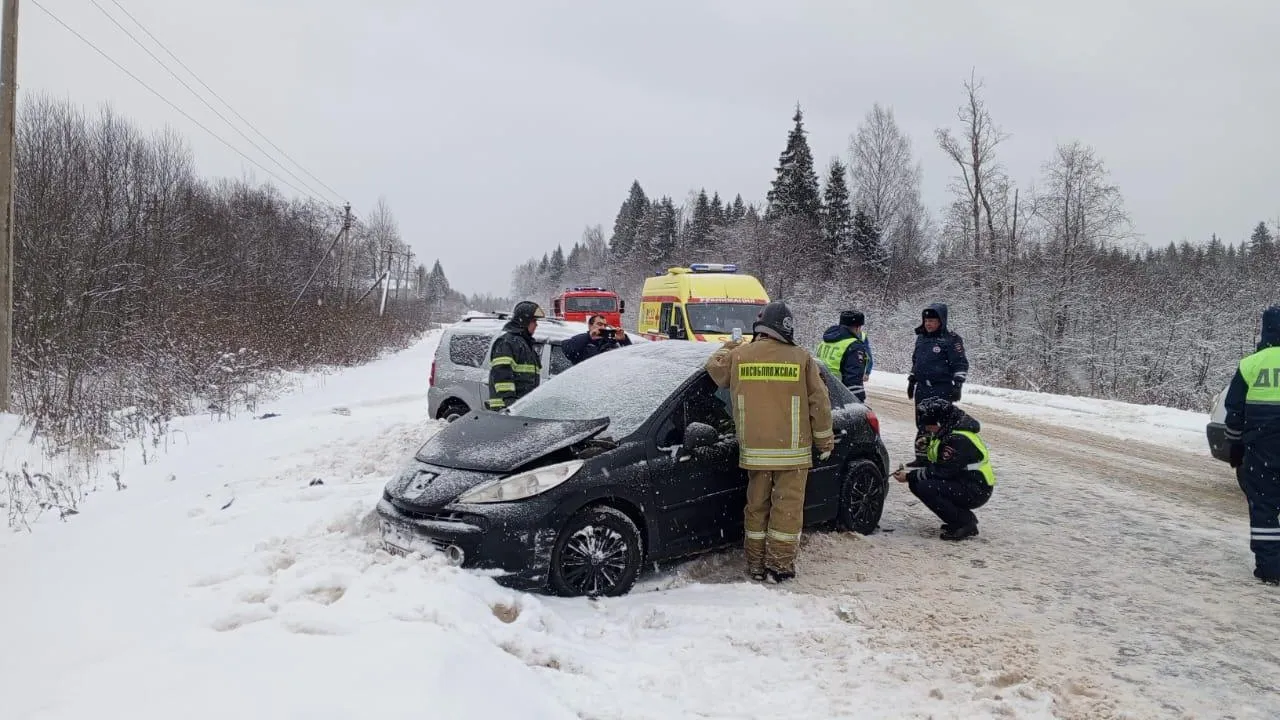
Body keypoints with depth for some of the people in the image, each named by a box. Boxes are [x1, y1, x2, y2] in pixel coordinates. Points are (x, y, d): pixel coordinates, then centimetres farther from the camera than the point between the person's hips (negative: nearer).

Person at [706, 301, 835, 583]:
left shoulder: (738, 355, -3)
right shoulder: (801, 358, -7)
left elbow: (715, 369, 18)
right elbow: (819, 403, -3)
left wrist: (728, 347, 35)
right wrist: (825, 440, 8)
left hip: (754, 450, 3)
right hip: (792, 450, -3)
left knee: (757, 505, 13)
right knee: (787, 506, 5)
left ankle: (756, 563, 18)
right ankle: (780, 564, 7)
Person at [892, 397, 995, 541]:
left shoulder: (958, 439, -23)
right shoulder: (948, 433, 8)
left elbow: (942, 471, -23)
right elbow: (935, 465, 12)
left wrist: (910, 476, -16)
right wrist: (909, 472, -2)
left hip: (976, 491, -11)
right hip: (962, 483, 11)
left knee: (925, 488, -26)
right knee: (915, 483, 2)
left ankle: (965, 523, -10)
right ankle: (964, 518, 9)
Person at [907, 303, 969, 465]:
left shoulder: (951, 339, -6)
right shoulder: (921, 338, 15)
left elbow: (961, 365, -7)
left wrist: (957, 385, -14)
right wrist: (912, 381, 25)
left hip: (942, 390, -7)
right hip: (922, 390, 7)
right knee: (922, 424, 11)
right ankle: (922, 456, 19)